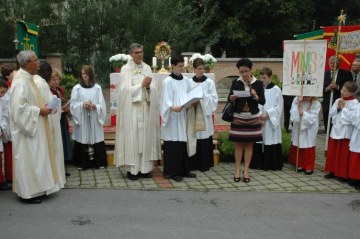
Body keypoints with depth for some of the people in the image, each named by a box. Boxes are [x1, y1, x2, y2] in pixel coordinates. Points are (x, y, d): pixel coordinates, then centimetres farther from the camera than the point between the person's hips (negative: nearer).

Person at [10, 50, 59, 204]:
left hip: (33, 127, 10)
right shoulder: (20, 81, -19)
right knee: (28, 160, -2)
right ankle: (28, 193, 8)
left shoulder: (27, 79, 12)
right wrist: (39, 110, -17)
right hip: (26, 128, -10)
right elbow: (19, 107, -25)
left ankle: (34, 188, 24)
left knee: (34, 158, 15)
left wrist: (42, 107, 7)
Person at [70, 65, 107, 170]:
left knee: (96, 139, 3)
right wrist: (82, 105, -16)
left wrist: (95, 106, -15)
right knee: (83, 139, 1)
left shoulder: (97, 88, 5)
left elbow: (102, 105, 3)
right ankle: (81, 163, 11)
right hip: (82, 120, -1)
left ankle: (98, 162, 12)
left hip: (94, 120, 1)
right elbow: (73, 105, 0)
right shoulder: (76, 88, 3)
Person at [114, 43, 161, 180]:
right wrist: (142, 85, -16)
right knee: (132, 138, -3)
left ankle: (145, 168, 12)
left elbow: (153, 89, 4)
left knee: (146, 137, 5)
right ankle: (132, 169, 3)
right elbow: (126, 90, -11)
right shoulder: (126, 69, -1)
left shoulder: (147, 68, 11)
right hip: (132, 109, -4)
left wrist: (148, 86, -17)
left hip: (146, 109, 4)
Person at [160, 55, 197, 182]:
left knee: (183, 142, 9)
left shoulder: (186, 80, 12)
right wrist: (172, 107, -31)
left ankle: (184, 169, 19)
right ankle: (173, 171, 6)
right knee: (173, 144, -3)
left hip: (183, 116, 6)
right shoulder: (167, 81, -7)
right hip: (172, 117, -6)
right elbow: (166, 100, -13)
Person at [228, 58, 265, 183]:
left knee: (249, 144, 6)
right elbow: (229, 99, 1)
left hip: (253, 117, 0)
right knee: (239, 144, 5)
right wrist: (233, 97, -21)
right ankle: (237, 170, 13)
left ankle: (246, 171, 14)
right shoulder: (235, 82, 0)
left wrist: (255, 96, -22)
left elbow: (263, 101, -3)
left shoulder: (258, 83, -2)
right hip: (238, 117, 0)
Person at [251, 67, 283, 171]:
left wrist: (268, 113, -13)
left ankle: (272, 164, 10)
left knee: (270, 142, 0)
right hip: (258, 121, 2)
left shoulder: (276, 90, -2)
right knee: (259, 142, 3)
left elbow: (279, 107, -3)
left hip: (271, 121, -2)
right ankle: (259, 163, 13)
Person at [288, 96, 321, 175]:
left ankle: (309, 167, 16)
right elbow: (293, 113, -11)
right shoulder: (296, 100, -3)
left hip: (309, 131, -3)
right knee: (298, 148, 12)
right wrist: (298, 103, -22)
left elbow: (312, 118, -18)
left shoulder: (316, 103, -13)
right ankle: (300, 165, 27)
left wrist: (303, 113, -30)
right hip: (298, 128, 4)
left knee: (308, 150, 4)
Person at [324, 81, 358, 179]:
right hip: (336, 130, 6)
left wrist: (343, 108, -15)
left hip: (346, 132, -6)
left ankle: (343, 174, 10)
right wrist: (337, 108, -8)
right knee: (332, 152, 10)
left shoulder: (354, 103, -10)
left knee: (344, 154, 0)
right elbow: (330, 114, 8)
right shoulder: (338, 101, 8)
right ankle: (332, 171, 21)